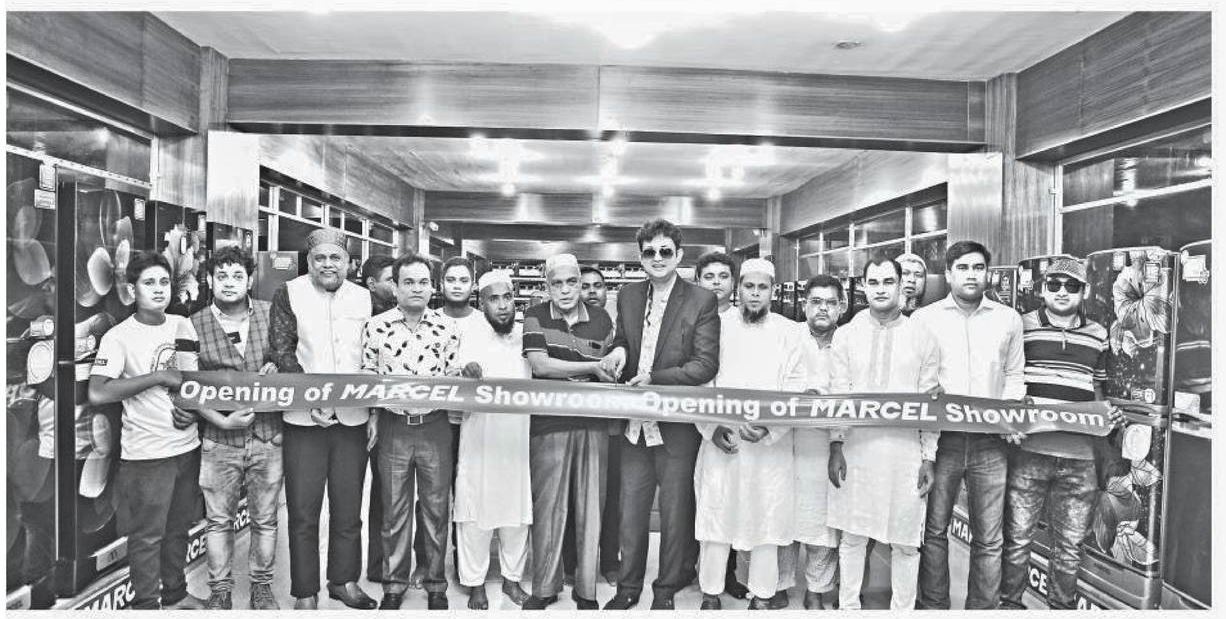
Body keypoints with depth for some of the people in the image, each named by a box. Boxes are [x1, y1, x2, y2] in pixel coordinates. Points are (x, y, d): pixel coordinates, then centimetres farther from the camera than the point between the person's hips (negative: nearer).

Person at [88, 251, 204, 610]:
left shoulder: (184, 326, 5)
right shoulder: (119, 337, -11)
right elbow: (97, 394, -22)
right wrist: (159, 376, -21)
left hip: (188, 446, 5)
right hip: (146, 454, -5)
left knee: (178, 528, 18)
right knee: (147, 535, 6)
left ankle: (175, 594, 34)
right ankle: (146, 603, 23)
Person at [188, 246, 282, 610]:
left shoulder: (271, 314, 1)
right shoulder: (194, 325, -2)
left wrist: (278, 368, -10)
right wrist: (222, 420, -12)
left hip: (267, 435, 1)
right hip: (219, 439, 0)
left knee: (265, 519, 11)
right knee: (218, 520, 11)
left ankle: (261, 586, 28)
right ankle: (219, 591, 27)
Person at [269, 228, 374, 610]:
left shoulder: (364, 298, 6)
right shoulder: (288, 293, -2)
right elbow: (282, 352, -7)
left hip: (352, 419, 3)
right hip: (304, 420, -2)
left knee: (348, 507, 13)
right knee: (303, 510, 6)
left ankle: (344, 581, 29)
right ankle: (305, 593, 21)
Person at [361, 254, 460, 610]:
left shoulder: (448, 327, -2)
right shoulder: (376, 327, -2)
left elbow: (454, 377, 4)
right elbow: (367, 377, 4)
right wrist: (373, 416, 0)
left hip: (435, 429, 0)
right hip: (393, 428, 0)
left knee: (437, 509, 10)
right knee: (394, 511, 12)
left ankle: (436, 584, 27)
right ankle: (394, 584, 29)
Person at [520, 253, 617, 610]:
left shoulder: (601, 319, 9)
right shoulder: (534, 318, 2)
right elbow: (539, 365, -10)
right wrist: (591, 367, -10)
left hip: (594, 424, 2)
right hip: (549, 423, -2)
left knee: (590, 506, 7)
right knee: (547, 506, 5)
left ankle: (586, 589, 21)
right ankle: (544, 587, 21)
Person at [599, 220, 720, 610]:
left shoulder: (702, 302, -9)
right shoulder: (627, 296, 5)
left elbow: (706, 365, -13)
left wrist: (655, 378, -23)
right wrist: (619, 351, -7)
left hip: (676, 424, -4)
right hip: (634, 421, 4)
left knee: (674, 511, 11)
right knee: (630, 509, 15)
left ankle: (666, 589, 31)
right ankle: (628, 588, 32)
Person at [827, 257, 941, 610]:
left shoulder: (922, 338, 2)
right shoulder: (846, 335, 4)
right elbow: (838, 394, 3)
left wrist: (928, 457, -1)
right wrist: (836, 445, -3)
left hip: (906, 452, 0)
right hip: (855, 449, 1)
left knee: (905, 540, 8)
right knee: (851, 536, 10)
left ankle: (903, 609, 26)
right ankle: (848, 607, 26)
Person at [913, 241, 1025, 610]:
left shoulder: (1009, 319, 9)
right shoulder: (924, 318, 2)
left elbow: (1014, 376, 13)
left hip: (990, 441, 2)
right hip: (939, 438, -1)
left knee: (989, 538, 7)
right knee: (934, 531, 7)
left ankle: (983, 608, 22)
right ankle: (933, 606, 21)